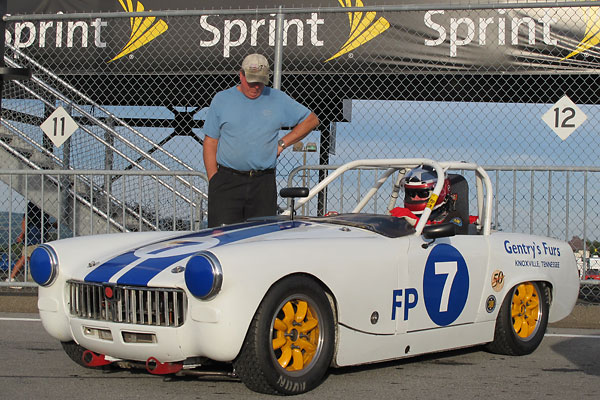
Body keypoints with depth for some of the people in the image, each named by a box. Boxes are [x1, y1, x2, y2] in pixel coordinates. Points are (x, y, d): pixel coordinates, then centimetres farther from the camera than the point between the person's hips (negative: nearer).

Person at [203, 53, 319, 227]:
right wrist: (213, 180, -2)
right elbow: (210, 143, 7)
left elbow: (311, 120, 17)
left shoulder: (278, 99, 10)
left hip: (264, 184, 1)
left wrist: (282, 143, 7)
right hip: (227, 180, -1)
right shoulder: (222, 99, 7)